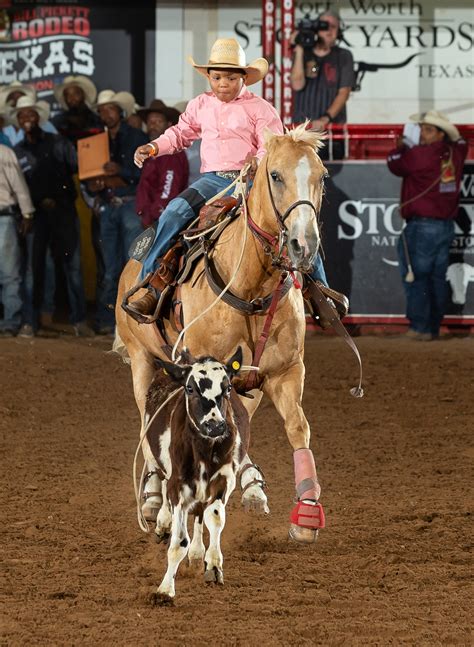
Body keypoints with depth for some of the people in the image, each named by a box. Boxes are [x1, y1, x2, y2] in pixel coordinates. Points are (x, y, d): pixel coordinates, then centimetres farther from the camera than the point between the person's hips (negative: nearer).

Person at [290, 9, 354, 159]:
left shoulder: (343, 56, 5)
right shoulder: (304, 54, 9)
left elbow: (344, 93, -1)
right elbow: (297, 84, -5)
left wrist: (326, 119, -14)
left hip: (332, 127, -1)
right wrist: (299, 51, -6)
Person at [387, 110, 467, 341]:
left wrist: (404, 146, 16)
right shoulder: (454, 154, 5)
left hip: (422, 226, -7)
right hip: (447, 225, 7)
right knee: (437, 278, 11)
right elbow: (460, 142, 29)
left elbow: (395, 164, -3)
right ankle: (434, 327, 14)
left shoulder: (420, 155, -16)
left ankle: (420, 327, -7)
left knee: (416, 277, -2)